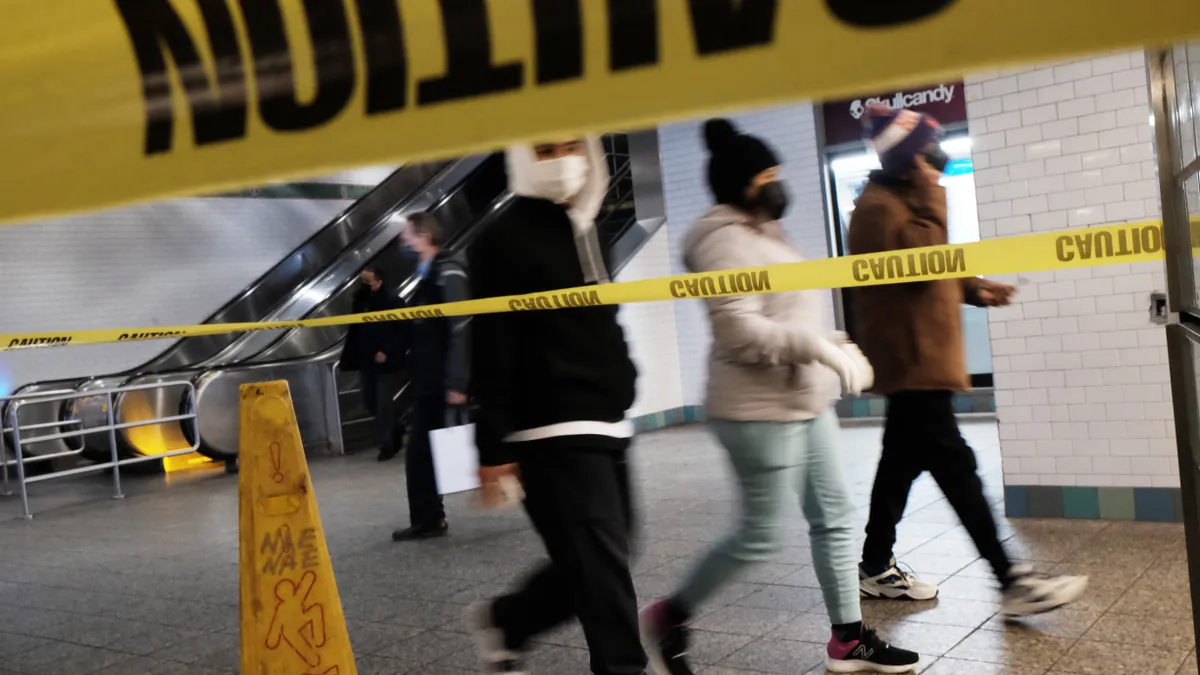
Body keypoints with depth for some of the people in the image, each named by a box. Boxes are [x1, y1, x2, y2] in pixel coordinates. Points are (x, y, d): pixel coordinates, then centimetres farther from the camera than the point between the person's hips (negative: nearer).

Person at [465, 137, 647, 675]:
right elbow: (492, 353, -13)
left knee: (592, 563, 14)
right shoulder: (504, 241, -8)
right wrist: (494, 447, -17)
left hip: (605, 427, 8)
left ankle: (503, 622, 33)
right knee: (601, 565, -7)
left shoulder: (585, 232, 17)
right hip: (553, 434, -8)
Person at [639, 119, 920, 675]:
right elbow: (740, 331, -25)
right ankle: (670, 616, 16)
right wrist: (821, 348, -24)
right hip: (760, 412, -10)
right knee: (762, 535, -2)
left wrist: (835, 345, 11)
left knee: (835, 515, 9)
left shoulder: (763, 235, 15)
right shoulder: (726, 242, -16)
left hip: (804, 404, 10)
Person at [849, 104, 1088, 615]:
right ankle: (1013, 583, -9)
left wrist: (973, 289, 10)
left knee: (901, 463, 14)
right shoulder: (879, 206, -13)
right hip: (913, 360, -11)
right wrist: (931, 197, -19)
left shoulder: (901, 201, 20)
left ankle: (877, 568, 23)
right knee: (956, 468, -11)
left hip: (917, 359, 11)